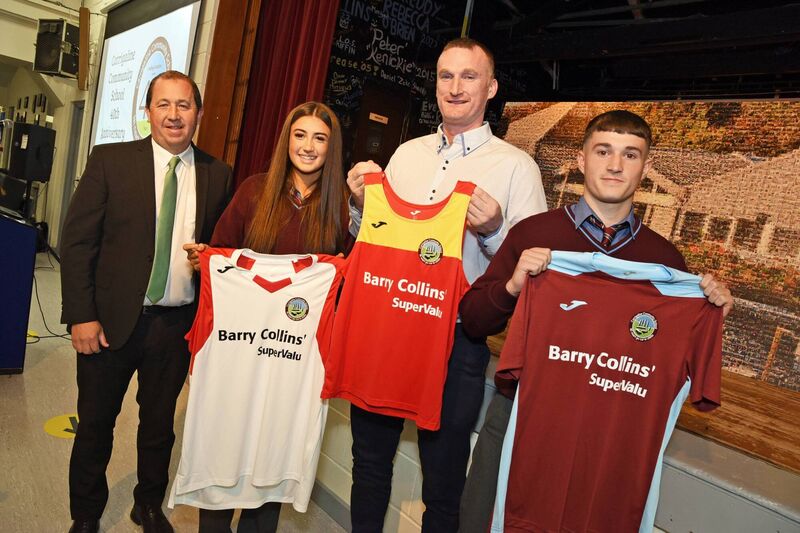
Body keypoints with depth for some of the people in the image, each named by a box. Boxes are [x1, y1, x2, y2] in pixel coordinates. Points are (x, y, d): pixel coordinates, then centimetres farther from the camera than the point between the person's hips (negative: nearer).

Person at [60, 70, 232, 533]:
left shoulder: (217, 175, 1)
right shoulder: (110, 161, -4)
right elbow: (77, 241, -6)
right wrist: (82, 315, -10)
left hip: (179, 323, 2)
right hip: (113, 319, -1)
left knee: (160, 421, 18)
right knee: (95, 422, 14)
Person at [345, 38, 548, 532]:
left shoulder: (516, 166, -4)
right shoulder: (407, 153, 9)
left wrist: (492, 232, -23)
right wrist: (361, 205, -2)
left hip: (457, 339, -4)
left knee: (443, 484, 12)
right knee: (370, 462, 19)